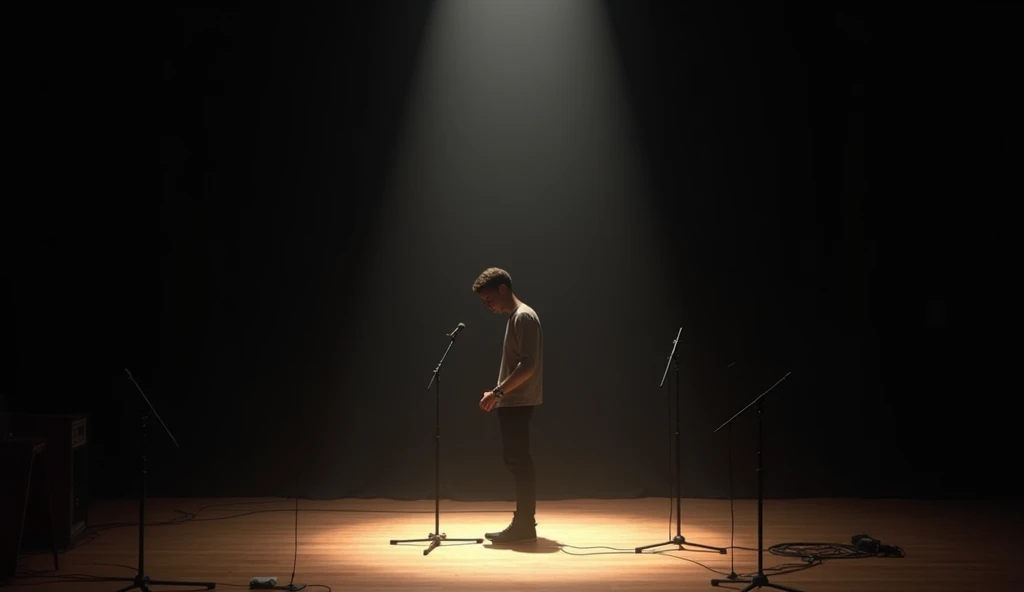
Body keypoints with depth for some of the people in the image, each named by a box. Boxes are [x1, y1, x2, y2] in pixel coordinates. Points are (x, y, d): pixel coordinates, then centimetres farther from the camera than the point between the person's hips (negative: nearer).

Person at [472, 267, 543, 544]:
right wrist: (499, 394, 15)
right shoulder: (515, 317, 17)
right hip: (513, 402, 10)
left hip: (518, 402, -10)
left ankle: (524, 525, -5)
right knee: (515, 461, 11)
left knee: (518, 461, -8)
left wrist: (498, 391, -20)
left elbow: (528, 365, -22)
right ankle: (523, 523, 16)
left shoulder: (524, 316, -14)